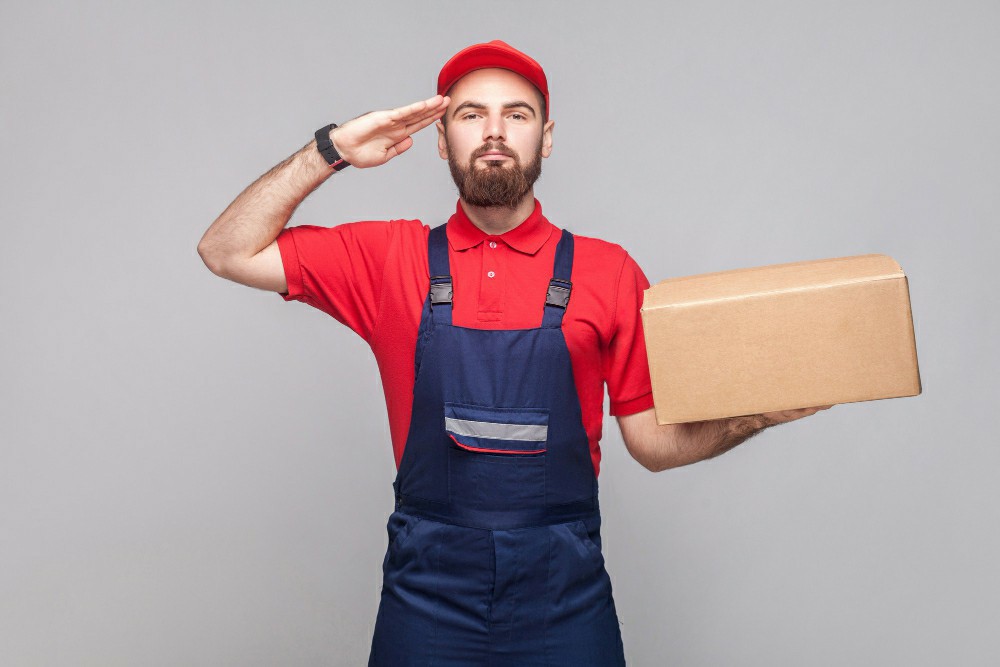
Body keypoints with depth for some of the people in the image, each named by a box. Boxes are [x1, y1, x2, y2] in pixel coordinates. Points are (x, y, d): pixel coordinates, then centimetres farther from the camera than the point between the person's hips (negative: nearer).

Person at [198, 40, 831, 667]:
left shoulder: (607, 272, 0)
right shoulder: (388, 258, 2)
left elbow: (654, 441, 4)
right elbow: (228, 252, 2)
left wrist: (758, 414, -12)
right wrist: (333, 149, -3)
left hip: (564, 596, 0)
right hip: (427, 591, 0)